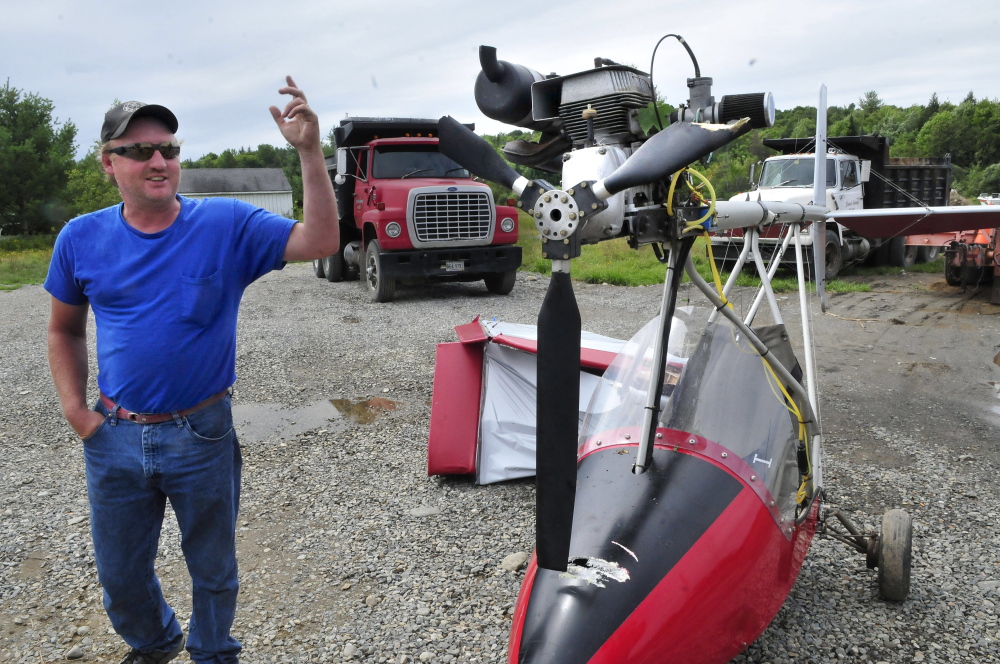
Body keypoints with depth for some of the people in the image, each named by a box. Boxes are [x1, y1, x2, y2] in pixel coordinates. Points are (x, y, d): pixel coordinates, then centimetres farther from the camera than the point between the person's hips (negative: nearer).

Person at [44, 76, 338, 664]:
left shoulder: (227, 224, -11)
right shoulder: (82, 239, -2)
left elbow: (321, 241, -23)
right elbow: (65, 331, 11)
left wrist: (310, 150, -32)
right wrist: (75, 409, -1)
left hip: (203, 437, -2)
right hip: (114, 440, 3)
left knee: (213, 568, 18)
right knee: (121, 577, 21)